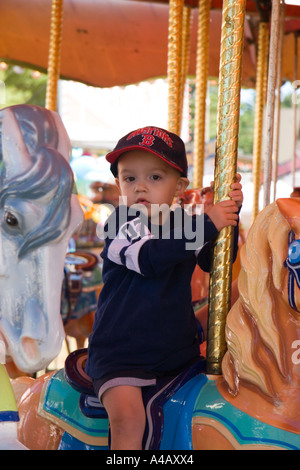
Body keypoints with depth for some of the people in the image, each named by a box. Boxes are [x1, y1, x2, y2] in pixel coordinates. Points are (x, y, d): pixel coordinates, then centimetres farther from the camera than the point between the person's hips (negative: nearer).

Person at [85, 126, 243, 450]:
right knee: (128, 416, -25)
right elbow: (151, 258, -27)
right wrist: (207, 225, -28)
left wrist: (230, 214, 0)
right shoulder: (122, 225, -9)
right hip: (120, 355, -5)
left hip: (178, 350, 6)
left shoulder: (184, 223, 8)